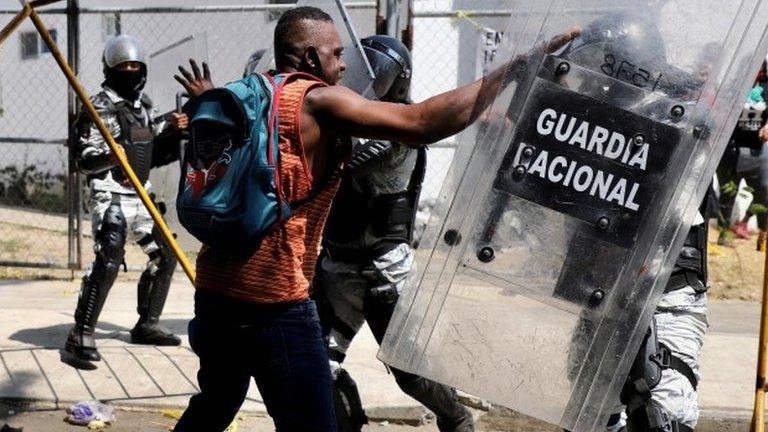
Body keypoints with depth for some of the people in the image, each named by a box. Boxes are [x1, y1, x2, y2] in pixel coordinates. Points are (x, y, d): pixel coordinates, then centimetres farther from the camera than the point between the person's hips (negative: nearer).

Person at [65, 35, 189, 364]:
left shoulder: (144, 106, 13)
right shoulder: (101, 108, -11)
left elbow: (154, 155, 17)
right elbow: (85, 161, -17)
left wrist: (171, 132, 1)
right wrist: (107, 157, -38)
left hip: (140, 198, 8)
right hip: (111, 198, -8)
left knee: (164, 255, 13)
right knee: (108, 261, -22)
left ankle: (147, 325, 26)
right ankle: (81, 334, -17)